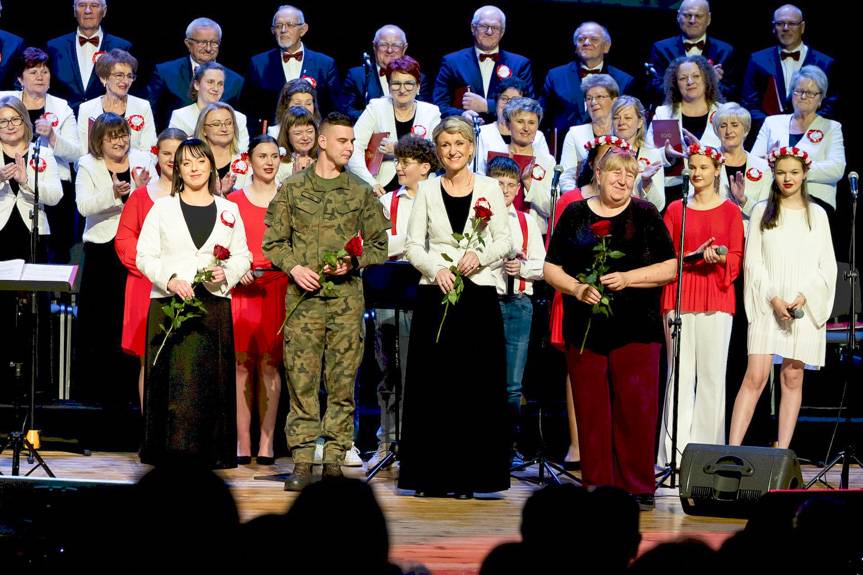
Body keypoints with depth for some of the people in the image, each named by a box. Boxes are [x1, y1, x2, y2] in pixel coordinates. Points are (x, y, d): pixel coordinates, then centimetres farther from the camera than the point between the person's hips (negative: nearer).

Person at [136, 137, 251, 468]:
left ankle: (210, 453, -1)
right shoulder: (162, 208, 9)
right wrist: (170, 279, -11)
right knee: (173, 377, -7)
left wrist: (226, 273, -7)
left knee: (212, 377, -4)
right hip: (169, 304, -1)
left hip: (214, 304, 1)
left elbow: (243, 257, 14)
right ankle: (170, 450, -4)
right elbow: (144, 256, 5)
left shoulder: (229, 210, 14)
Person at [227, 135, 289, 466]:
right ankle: (243, 444, 0)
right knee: (242, 363, -3)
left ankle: (266, 444, 1)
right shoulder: (234, 201, 8)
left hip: (278, 287, 0)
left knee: (270, 363, -1)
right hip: (242, 287, 0)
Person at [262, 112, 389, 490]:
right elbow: (273, 241, 9)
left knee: (342, 380, 0)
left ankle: (334, 456, 5)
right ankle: (302, 460, -1)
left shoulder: (361, 192, 10)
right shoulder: (292, 189, 8)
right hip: (303, 297, -1)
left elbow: (379, 245, 12)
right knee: (301, 380, -4)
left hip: (346, 296, 1)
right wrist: (294, 267, -8)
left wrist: (353, 263, -6)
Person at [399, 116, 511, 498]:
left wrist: (480, 256, -13)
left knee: (475, 385, -3)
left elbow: (505, 240, 6)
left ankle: (466, 474, 1)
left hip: (478, 294, 0)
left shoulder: (489, 188, 7)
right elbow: (413, 245, 6)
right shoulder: (428, 190, 8)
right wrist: (436, 269, -12)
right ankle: (431, 475, 2)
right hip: (435, 294, 0)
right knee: (432, 383, -2)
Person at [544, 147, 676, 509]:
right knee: (591, 408, 1)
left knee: (636, 408, -5)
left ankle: (637, 487, 0)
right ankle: (596, 483, 8)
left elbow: (669, 268, 2)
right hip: (585, 326, 1)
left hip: (636, 328, -1)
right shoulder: (575, 215, 11)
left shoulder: (645, 215, 8)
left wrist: (627, 279, -10)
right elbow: (551, 269, 10)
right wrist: (577, 289, -8)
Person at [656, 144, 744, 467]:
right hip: (679, 296, 1)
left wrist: (718, 258, -17)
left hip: (716, 298, -1)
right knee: (680, 373, -2)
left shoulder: (730, 210, 8)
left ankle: (707, 449, 2)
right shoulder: (675, 209, 11)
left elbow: (736, 258, 5)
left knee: (712, 373, -3)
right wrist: (694, 256, -11)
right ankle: (674, 451, -2)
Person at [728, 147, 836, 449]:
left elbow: (827, 265, 6)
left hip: (804, 307, 1)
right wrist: (773, 299, -10)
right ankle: (733, 449, -13)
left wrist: (804, 297, -10)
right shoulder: (762, 212, 8)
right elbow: (752, 262, 3)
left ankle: (782, 451, 2)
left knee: (793, 378, 0)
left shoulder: (817, 214, 10)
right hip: (767, 306, -1)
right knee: (755, 377, -10)